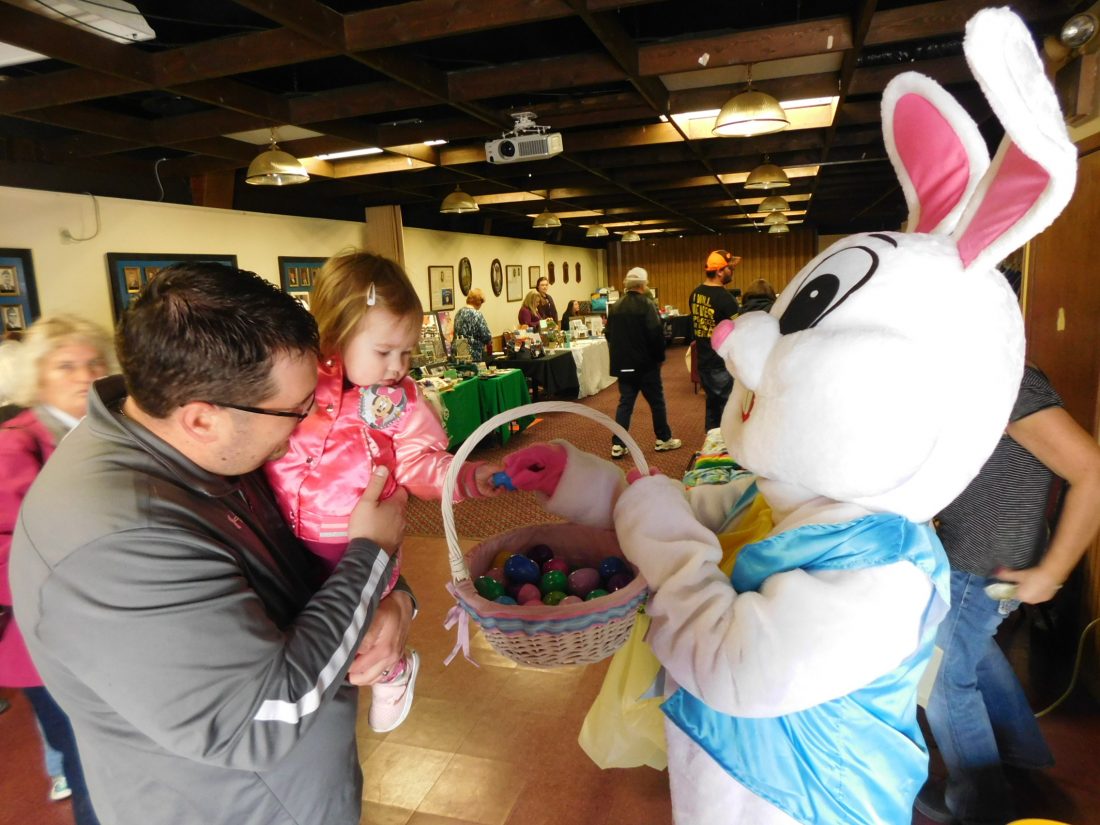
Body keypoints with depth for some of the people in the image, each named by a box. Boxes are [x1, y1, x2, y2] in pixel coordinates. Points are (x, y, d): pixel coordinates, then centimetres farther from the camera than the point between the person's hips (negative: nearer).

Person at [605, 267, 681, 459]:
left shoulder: (615, 306, 4)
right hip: (645, 363, -5)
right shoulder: (647, 304, -14)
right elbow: (656, 334, -19)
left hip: (623, 363, 5)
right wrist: (660, 357, -5)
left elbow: (609, 334, 10)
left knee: (625, 403, 9)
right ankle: (663, 439, 21)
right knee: (656, 401, 10)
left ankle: (618, 445, 3)